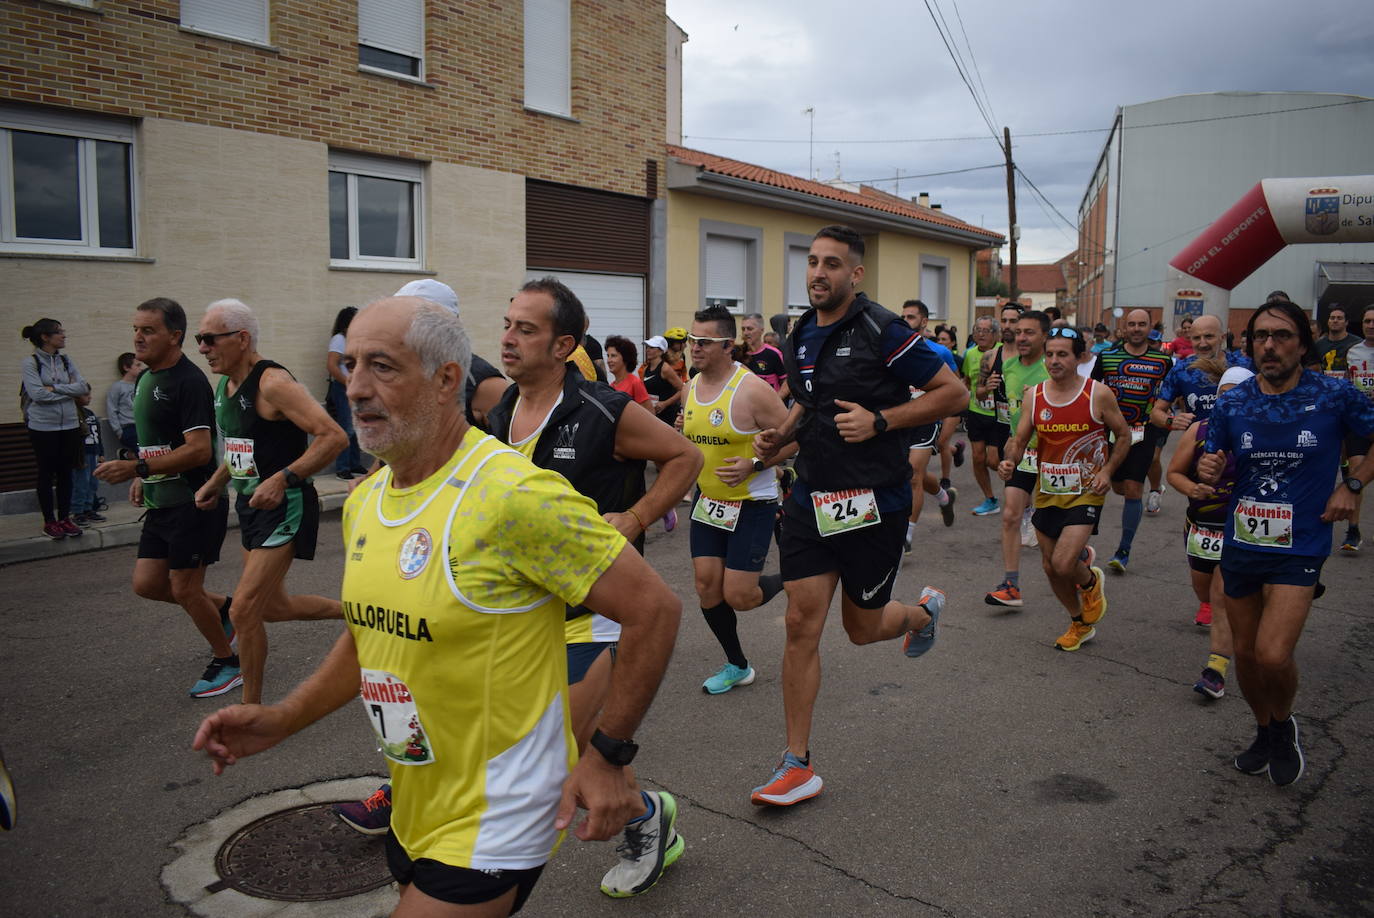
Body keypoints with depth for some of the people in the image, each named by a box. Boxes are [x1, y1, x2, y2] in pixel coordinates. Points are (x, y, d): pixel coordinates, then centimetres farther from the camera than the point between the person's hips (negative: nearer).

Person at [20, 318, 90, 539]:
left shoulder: (66, 361, 7)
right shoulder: (31, 363, -6)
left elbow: (84, 387, -2)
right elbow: (37, 394, -16)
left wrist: (55, 388, -12)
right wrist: (73, 393, -10)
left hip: (69, 425, 4)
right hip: (43, 427, -4)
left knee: (66, 472, 9)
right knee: (46, 473, 4)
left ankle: (65, 519, 19)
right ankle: (49, 522, 13)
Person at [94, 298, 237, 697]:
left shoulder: (188, 381, -17)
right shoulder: (144, 379, 13)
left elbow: (199, 450, -24)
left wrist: (136, 467, -26)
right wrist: (143, 478, 13)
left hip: (194, 502, -9)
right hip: (162, 503, 9)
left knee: (184, 589, -1)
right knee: (147, 583, 9)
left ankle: (227, 661, 17)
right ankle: (225, 609, 29)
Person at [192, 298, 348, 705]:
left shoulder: (273, 383, -19)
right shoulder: (224, 387, 9)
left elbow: (334, 436, -26)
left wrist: (283, 479, -30)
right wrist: (215, 483, 14)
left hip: (286, 507, -10)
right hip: (251, 505, 10)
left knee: (245, 610, -9)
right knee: (274, 607, 17)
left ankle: (251, 707, 8)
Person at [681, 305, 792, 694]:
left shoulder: (752, 389, -19)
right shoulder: (691, 387, 4)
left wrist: (754, 464, -24)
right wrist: (681, 434, 1)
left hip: (752, 504, -7)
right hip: (707, 500, 7)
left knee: (738, 597, -8)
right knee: (706, 586, 5)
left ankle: (790, 581, 25)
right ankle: (737, 666, 24)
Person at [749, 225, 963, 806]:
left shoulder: (882, 332, -12)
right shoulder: (801, 335, 8)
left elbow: (953, 392, -9)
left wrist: (880, 420, -19)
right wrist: (780, 437, 5)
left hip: (873, 502, -5)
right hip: (811, 499, 5)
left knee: (862, 628, 9)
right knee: (801, 624, 0)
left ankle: (923, 611, 46)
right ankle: (798, 765, 9)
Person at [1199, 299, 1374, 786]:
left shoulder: (1335, 395, -9)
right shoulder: (1231, 403, -2)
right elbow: (1213, 469, 7)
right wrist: (1208, 472, -16)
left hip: (1298, 549, -3)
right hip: (1240, 545, 3)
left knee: (1273, 655, -16)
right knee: (1245, 652, 14)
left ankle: (1284, 725, 17)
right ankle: (1264, 733, 40)